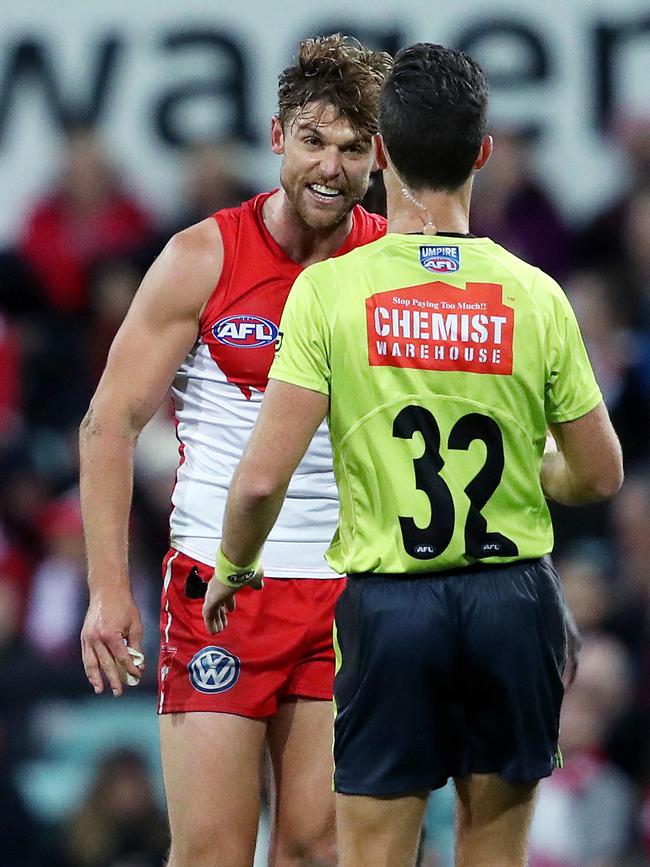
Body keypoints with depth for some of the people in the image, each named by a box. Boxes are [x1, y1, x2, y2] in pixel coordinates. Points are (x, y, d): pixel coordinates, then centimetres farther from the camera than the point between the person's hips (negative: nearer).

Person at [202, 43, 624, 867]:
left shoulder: (329, 289, -10)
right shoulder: (534, 295, -3)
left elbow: (263, 477, -12)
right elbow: (600, 475, 4)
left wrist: (232, 566, 7)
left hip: (389, 603, -2)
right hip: (514, 597, 2)